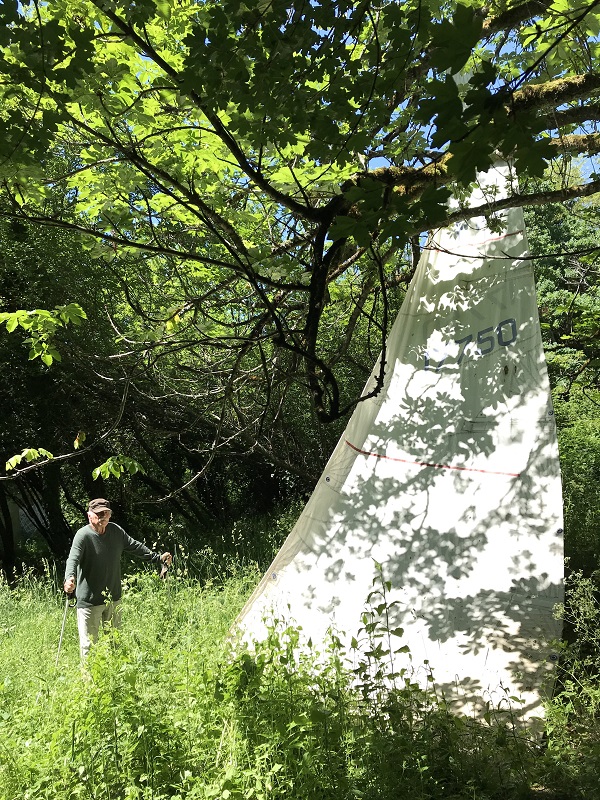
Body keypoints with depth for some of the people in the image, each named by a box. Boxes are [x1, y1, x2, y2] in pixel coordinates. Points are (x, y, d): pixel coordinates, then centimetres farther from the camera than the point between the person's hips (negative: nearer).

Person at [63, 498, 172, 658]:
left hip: (114, 598, 6)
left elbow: (135, 546, 15)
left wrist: (158, 558, 18)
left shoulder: (116, 530, 2)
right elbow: (73, 558, -31)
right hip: (89, 600, -6)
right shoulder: (83, 535, -17)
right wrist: (70, 578, -51)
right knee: (89, 643, 1)